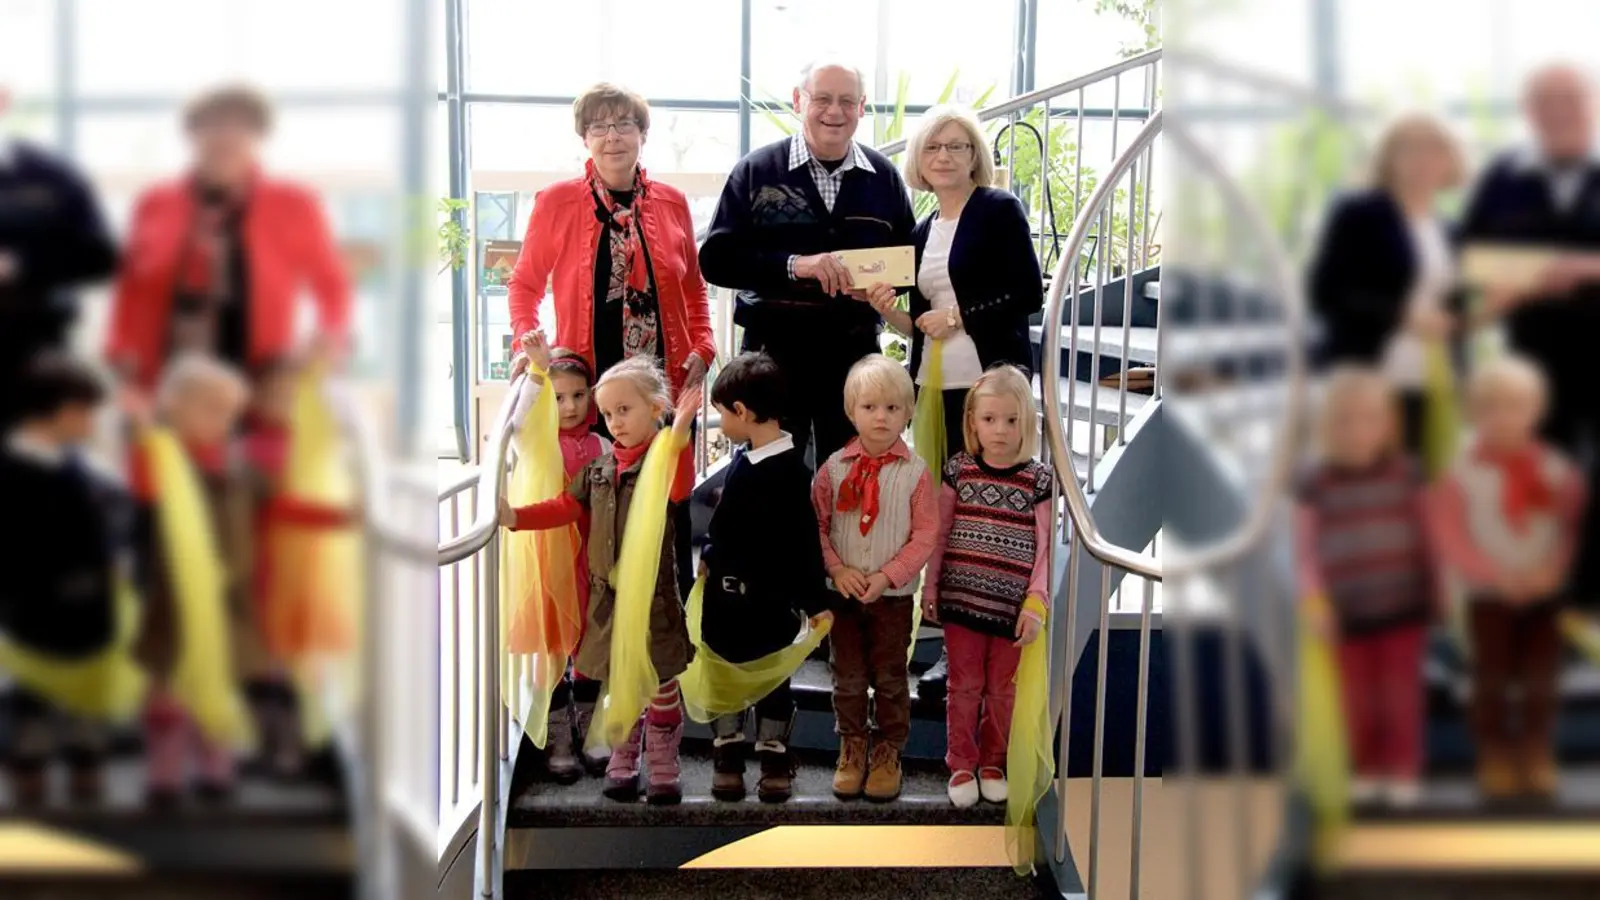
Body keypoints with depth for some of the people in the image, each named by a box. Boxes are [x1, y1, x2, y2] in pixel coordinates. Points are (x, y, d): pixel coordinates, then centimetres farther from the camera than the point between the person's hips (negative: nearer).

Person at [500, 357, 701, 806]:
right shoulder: (601, 467, 8)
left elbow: (680, 490, -33)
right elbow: (567, 507, 13)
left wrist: (679, 437, -49)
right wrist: (515, 517, 1)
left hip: (654, 595, -5)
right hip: (607, 595, 6)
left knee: (661, 684, 5)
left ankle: (663, 772, 15)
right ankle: (622, 766, 26)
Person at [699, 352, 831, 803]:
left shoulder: (791, 471, -20)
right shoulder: (744, 461, 0)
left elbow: (806, 541, -18)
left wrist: (815, 603, -16)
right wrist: (710, 557, 21)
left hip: (769, 601, -7)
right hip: (726, 595, 7)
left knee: (771, 680, 9)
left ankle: (775, 759, 24)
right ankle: (728, 756, 29)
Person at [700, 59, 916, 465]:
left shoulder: (883, 176, 7)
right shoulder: (757, 170, 0)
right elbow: (716, 259, -7)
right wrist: (793, 265, -21)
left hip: (855, 352, 2)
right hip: (774, 351, -2)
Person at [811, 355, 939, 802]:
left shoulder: (915, 472, -8)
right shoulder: (834, 467, -4)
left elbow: (925, 536, -8)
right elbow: (816, 524, -1)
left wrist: (888, 576, -16)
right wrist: (836, 568, -13)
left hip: (893, 595, -1)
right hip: (842, 593, 2)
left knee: (890, 677, 9)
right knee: (847, 676, 12)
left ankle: (889, 751, 24)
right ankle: (852, 748, 27)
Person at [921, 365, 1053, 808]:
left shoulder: (1039, 478, -4)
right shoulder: (958, 470, -1)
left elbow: (1044, 547, -3)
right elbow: (939, 533, 6)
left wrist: (1036, 605, -8)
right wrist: (929, 588, 5)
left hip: (1011, 605, 0)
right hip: (961, 599, 1)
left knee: (1001, 689, 12)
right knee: (964, 685, 10)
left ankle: (992, 762, 29)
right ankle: (961, 764, 22)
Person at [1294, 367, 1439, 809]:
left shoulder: (1406, 473, -2)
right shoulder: (1316, 483, -6)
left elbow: (1427, 532, 7)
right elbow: (1305, 547, -1)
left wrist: (1436, 587, 9)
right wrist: (1316, 602, -8)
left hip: (1403, 604, 0)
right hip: (1349, 610, 0)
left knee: (1402, 690, 5)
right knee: (1358, 694, 7)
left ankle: (1404, 771, 17)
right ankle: (1365, 770, 23)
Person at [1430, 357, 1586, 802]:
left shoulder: (1556, 469, 0)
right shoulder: (1460, 475, -8)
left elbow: (1575, 525, 1)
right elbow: (1452, 538, -10)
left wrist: (1552, 569, -14)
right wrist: (1497, 575, -18)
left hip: (1546, 592, 2)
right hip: (1489, 595, -2)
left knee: (1541, 678, 9)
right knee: (1492, 678, 4)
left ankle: (1538, 756, 25)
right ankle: (1496, 757, 19)